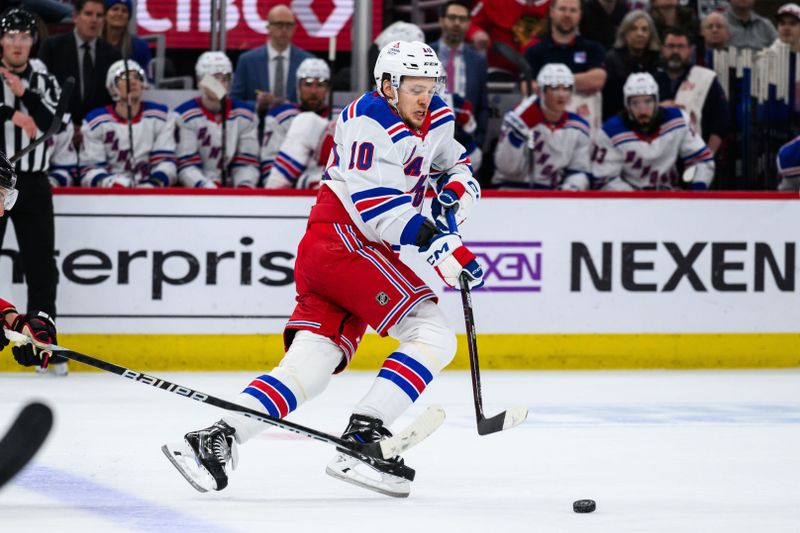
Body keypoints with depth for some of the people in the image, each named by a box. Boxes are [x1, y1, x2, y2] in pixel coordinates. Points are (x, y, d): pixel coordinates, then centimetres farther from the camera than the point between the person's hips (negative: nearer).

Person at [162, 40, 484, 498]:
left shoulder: (436, 119, 12)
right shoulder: (369, 122, -16)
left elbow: (450, 158, 34)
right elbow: (380, 209, -23)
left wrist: (459, 185, 10)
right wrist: (440, 246, -28)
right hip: (342, 239, -9)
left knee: (310, 365, -1)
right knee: (432, 335, -15)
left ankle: (219, 438, -8)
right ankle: (362, 440, -21)